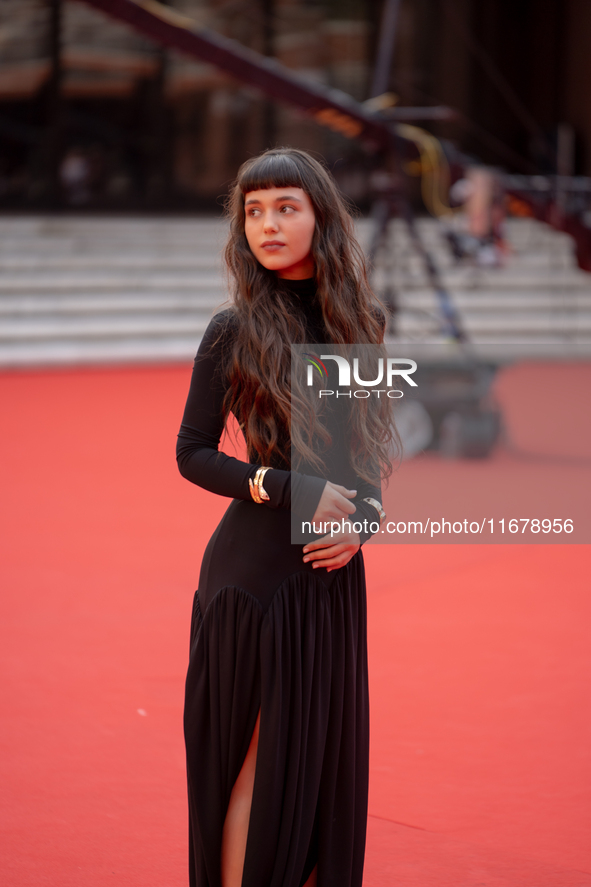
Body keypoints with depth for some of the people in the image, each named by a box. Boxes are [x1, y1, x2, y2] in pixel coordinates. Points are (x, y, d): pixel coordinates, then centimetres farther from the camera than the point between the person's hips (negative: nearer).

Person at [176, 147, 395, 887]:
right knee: (259, 756, -1)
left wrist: (362, 520, -5)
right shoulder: (234, 332, -6)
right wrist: (292, 491, -16)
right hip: (254, 569, -4)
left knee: (329, 750, 8)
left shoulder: (359, 322, 7)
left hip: (335, 573, 5)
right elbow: (192, 455, -4)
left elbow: (371, 448, 13)